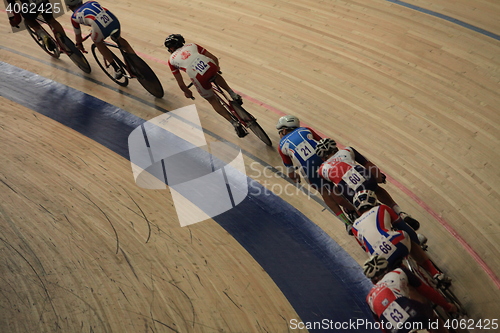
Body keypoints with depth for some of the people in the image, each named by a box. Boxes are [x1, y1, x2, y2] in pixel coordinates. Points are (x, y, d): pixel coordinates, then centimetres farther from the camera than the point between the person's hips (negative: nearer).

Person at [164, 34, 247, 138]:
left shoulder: (172, 60, 20)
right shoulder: (192, 45, 26)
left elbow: (181, 84, 19)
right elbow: (214, 58, 24)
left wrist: (187, 92, 38)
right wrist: (217, 67, 45)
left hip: (200, 79, -3)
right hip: (211, 67, 3)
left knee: (212, 100, 21)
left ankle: (234, 123, 11)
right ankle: (232, 94, 24)